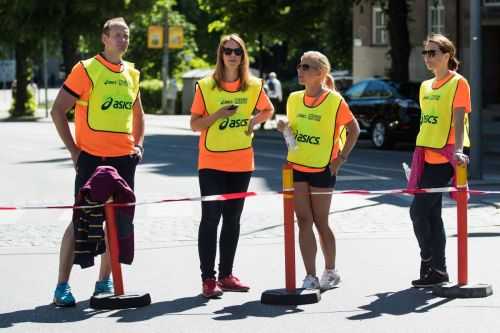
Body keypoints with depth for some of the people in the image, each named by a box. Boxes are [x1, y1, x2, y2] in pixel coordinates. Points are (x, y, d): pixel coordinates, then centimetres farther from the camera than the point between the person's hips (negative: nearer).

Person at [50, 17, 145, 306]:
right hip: (92, 158, -6)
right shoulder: (86, 70, -7)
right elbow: (58, 111, -6)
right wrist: (74, 150, -8)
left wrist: (139, 144, 12)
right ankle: (63, 286, -1)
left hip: (124, 159, 6)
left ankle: (104, 282, 18)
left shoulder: (132, 73, 12)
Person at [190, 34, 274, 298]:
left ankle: (226, 275, 18)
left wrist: (254, 120, 0)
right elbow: (194, 124, -3)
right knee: (211, 217, -8)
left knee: (233, 219, 9)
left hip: (241, 163, 4)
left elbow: (267, 110, 20)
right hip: (211, 162, -4)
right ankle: (208, 279, -6)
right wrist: (218, 115, -20)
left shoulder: (253, 86, 3)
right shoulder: (206, 86, -5)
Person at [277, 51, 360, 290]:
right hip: (297, 166, 5)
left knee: (320, 222, 4)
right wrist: (285, 128, -4)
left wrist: (341, 157, -8)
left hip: (322, 169, -5)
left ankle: (330, 271, 23)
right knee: (304, 221, 0)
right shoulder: (294, 99, 6)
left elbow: (354, 130, -2)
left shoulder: (334, 101, -9)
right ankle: (310, 277, 1)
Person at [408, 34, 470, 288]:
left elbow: (459, 120, -15)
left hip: (444, 158, -8)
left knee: (418, 210, -12)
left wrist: (457, 150, -28)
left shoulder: (458, 83, -6)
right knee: (431, 213, 8)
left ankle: (429, 264, -2)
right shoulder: (426, 87, 16)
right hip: (426, 157, 8)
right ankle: (438, 269, 13)